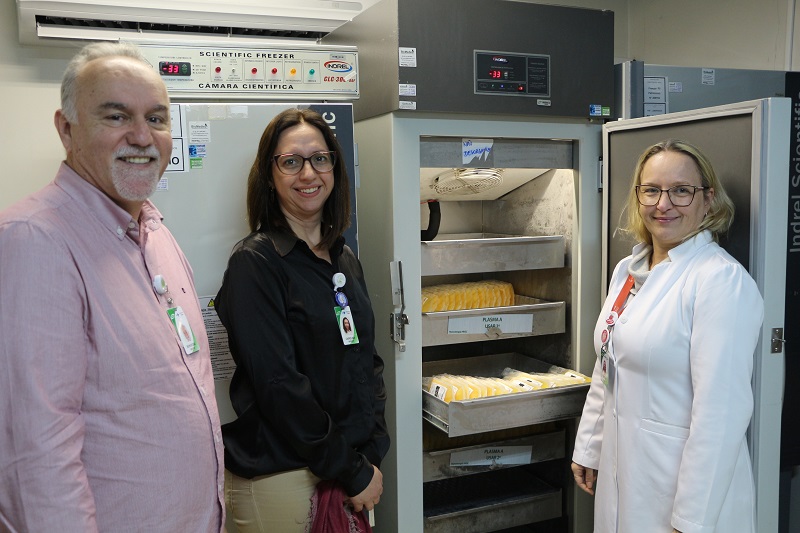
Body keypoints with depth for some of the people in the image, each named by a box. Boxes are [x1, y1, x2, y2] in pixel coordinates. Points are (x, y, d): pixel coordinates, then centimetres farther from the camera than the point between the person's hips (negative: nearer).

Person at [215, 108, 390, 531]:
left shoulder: (344, 259, 8)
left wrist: (371, 455, -2)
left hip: (353, 467, 6)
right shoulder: (255, 263, -13)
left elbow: (368, 362, 9)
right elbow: (278, 384, -18)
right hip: (278, 476, -6)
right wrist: (352, 472, -14)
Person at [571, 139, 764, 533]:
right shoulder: (627, 270, 5)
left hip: (680, 482, -7)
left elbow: (720, 412, -22)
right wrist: (588, 449, 13)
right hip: (620, 471, 7)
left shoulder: (722, 280, -19)